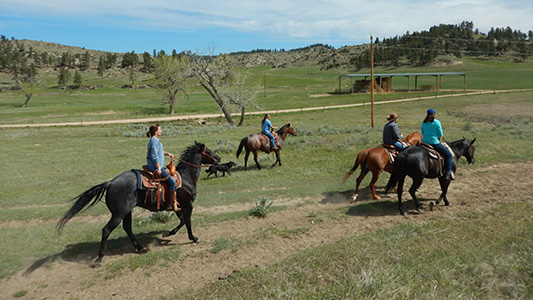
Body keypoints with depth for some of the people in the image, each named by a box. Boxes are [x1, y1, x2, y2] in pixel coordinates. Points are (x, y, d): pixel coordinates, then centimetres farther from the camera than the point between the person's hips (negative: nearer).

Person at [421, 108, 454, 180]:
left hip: (424, 142, 6)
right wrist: (439, 140, 11)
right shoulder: (437, 122, -8)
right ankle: (447, 173, -3)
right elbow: (440, 135, -6)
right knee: (448, 155, 4)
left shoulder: (423, 123, 7)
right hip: (435, 143, -6)